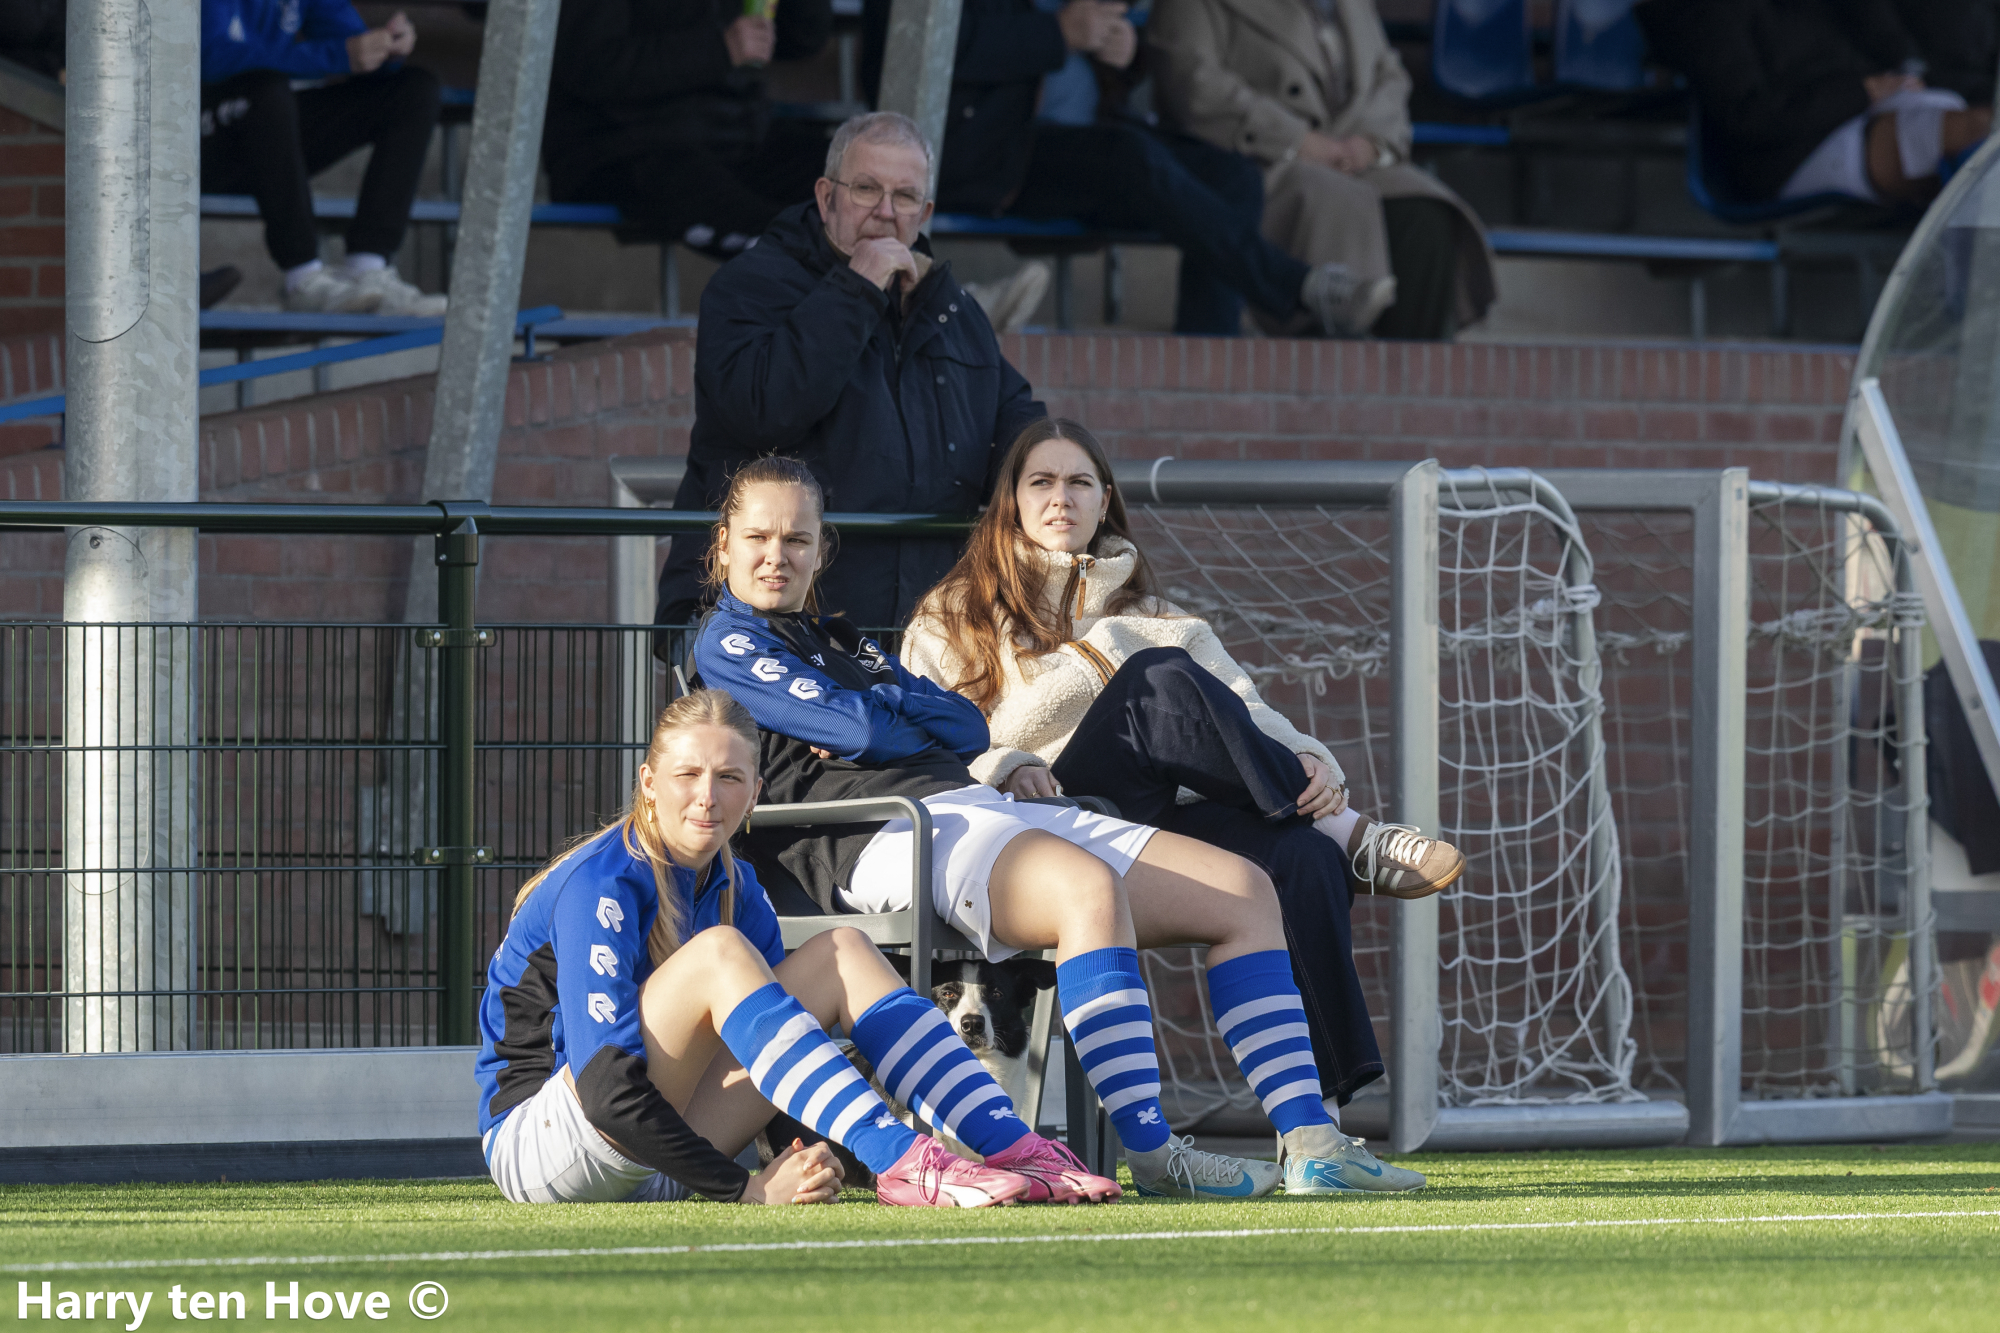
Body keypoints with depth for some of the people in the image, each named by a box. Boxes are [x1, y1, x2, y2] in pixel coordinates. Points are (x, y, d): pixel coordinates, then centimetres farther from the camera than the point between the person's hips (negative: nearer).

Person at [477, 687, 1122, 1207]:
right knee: (717, 951, -28)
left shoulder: (735, 887, 6)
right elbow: (606, 1089, -27)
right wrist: (746, 1188, -29)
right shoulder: (601, 889, -19)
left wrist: (802, 1160, -17)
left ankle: (1014, 1149, -21)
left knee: (841, 953, -5)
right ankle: (903, 1165, -39)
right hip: (536, 1144, -7)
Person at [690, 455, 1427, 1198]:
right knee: (1087, 886, -39)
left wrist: (883, 715, 1)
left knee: (1240, 890, -2)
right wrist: (913, 726, 14)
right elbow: (858, 729, -6)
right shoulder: (727, 648, 8)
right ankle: (1151, 1155, -43)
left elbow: (966, 729, 18)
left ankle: (1310, 1145, -12)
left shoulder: (841, 644, 33)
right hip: (893, 835, -9)